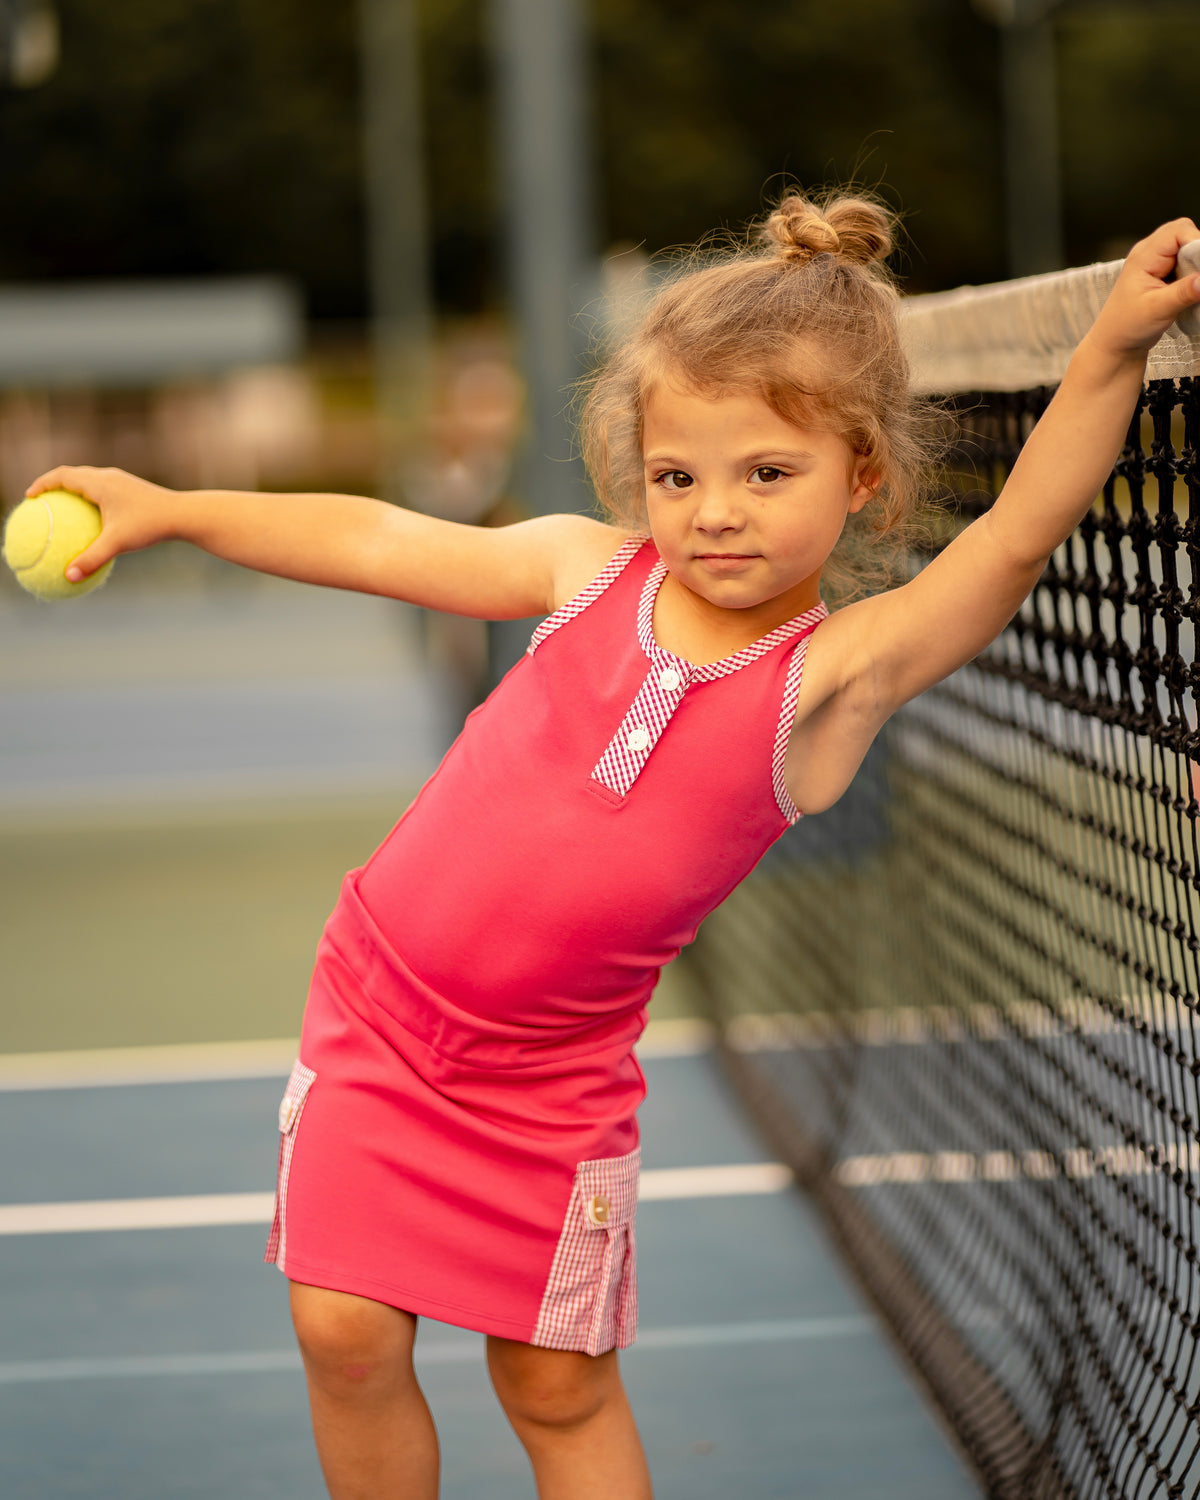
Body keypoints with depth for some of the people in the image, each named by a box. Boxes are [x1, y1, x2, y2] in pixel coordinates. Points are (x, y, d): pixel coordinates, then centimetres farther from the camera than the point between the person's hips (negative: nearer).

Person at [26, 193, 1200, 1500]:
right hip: (375, 1008, 3)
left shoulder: (835, 674, -16)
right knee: (345, 1335, -1)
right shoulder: (592, 570, -6)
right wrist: (169, 510, 9)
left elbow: (1018, 537, -29)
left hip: (549, 1074, -2)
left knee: (558, 1389, 6)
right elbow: (379, 544, 7)